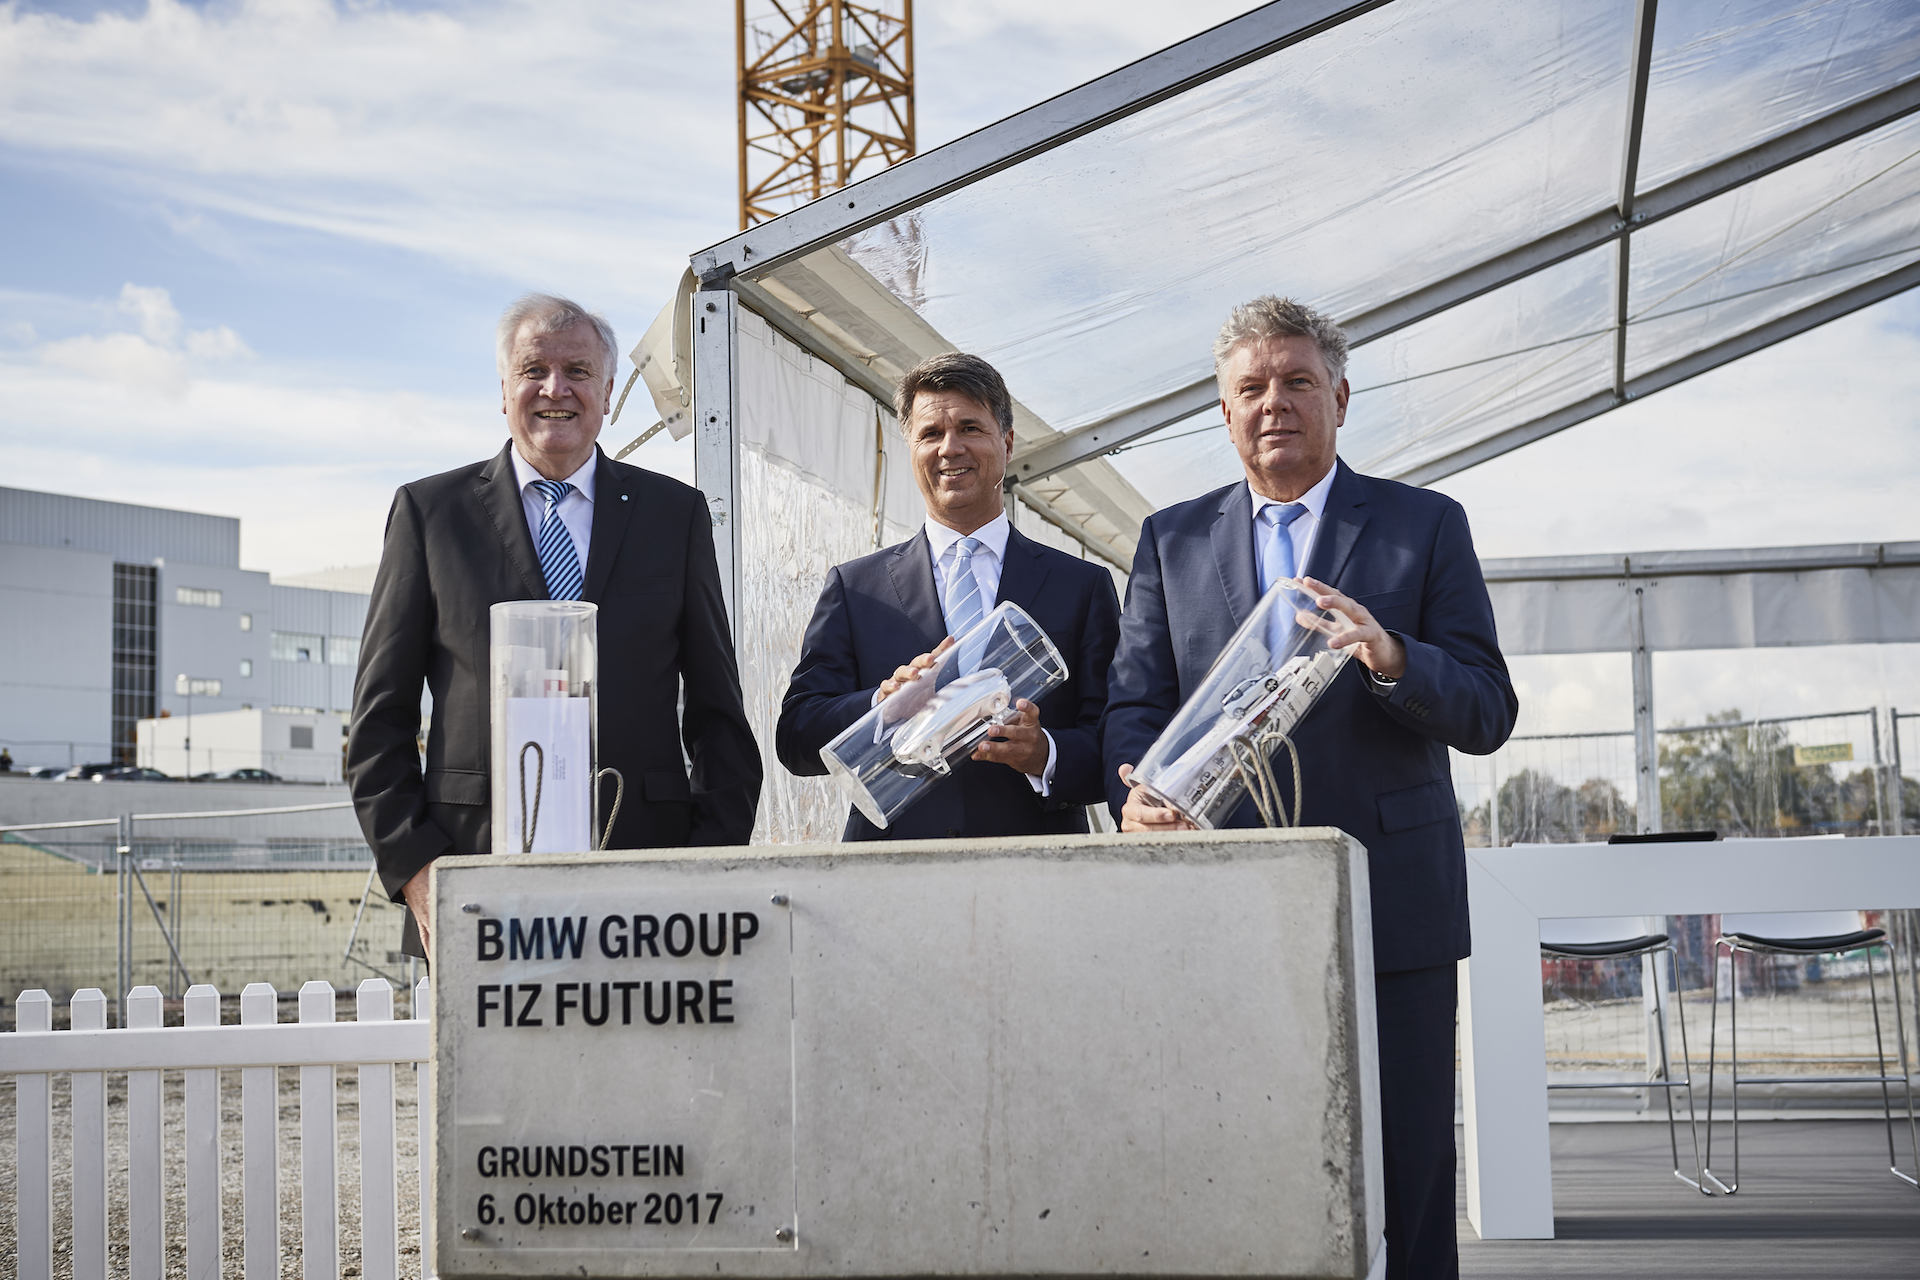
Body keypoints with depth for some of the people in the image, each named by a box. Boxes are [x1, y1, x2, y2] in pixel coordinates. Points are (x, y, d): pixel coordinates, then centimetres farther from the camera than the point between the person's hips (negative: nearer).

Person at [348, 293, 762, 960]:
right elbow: (380, 720, 8)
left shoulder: (676, 512, 12)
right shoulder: (428, 510, 10)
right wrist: (414, 866, -4)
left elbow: (719, 713, 11)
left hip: (642, 880, 1)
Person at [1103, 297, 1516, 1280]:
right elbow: (1135, 704, 7)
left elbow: (1486, 715, 1)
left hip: (1389, 904, -1)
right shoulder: (1170, 540, 14)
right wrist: (1137, 794, -15)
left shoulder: (1426, 526, 7)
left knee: (1405, 1193, 1)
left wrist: (1392, 659, -20)